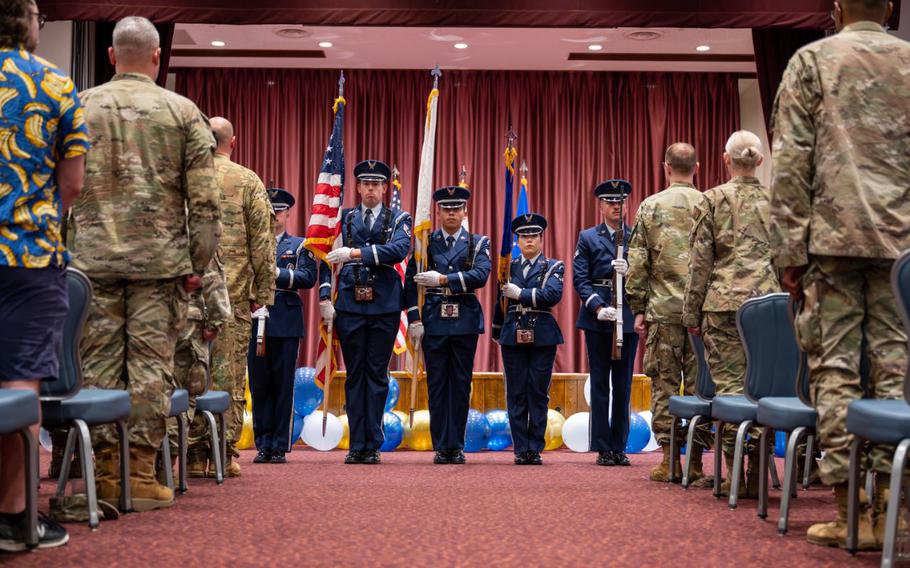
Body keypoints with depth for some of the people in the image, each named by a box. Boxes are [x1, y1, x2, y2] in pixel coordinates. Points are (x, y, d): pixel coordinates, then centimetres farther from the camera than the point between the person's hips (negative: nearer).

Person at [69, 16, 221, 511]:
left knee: (99, 364, 5)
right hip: (160, 260, -2)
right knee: (150, 365, 2)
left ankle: (105, 475, 7)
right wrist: (199, 263, 4)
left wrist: (64, 250, 14)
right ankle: (141, 475, 3)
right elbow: (204, 200, -2)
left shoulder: (80, 108, 7)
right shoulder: (183, 112, 2)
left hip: (92, 259, 2)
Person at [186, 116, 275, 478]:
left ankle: (194, 452, 6)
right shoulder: (248, 182, 2)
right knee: (229, 370, 2)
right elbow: (263, 242, -2)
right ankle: (223, 453, 4)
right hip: (234, 292, -1)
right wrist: (263, 292, 3)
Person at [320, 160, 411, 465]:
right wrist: (325, 297, -4)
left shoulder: (399, 219, 7)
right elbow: (327, 257, 8)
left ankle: (373, 446, 8)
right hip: (350, 306, 1)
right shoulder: (344, 218, 12)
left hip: (385, 307, -1)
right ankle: (357, 446, 9)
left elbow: (399, 250, -13)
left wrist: (355, 253, -21)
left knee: (377, 375, 3)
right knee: (354, 375, 4)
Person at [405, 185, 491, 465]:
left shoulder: (478, 243, 7)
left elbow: (481, 275, -10)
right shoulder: (425, 242, 7)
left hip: (465, 322, 0)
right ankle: (441, 447, 8)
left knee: (461, 384, 4)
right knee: (437, 384, 2)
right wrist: (414, 319, -5)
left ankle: (457, 446, 11)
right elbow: (411, 281, 3)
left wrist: (442, 279, -17)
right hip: (434, 322, 0)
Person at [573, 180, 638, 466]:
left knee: (623, 384, 5)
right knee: (600, 383, 2)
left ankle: (619, 447, 12)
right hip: (597, 317, -1)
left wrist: (631, 269, -18)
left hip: (628, 316, 1)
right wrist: (598, 307, -14)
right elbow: (580, 278, -1)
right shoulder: (588, 238, 6)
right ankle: (603, 448, 7)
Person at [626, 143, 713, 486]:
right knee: (699, 384, 4)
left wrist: (638, 309, 6)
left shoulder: (650, 206, 1)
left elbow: (637, 263, 0)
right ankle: (696, 460, 5)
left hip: (663, 309, -1)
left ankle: (669, 460, 7)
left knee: (665, 384, 5)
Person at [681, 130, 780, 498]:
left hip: (725, 302, -2)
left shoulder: (714, 199, 2)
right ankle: (757, 473, 5)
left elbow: (700, 261, 0)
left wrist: (691, 311, 6)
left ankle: (734, 472, -2)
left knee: (729, 385, 0)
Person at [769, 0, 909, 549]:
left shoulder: (812, 59, 6)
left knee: (835, 369, -1)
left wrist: (789, 250, -1)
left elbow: (791, 163, -2)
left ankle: (848, 512, -3)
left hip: (833, 235, -2)